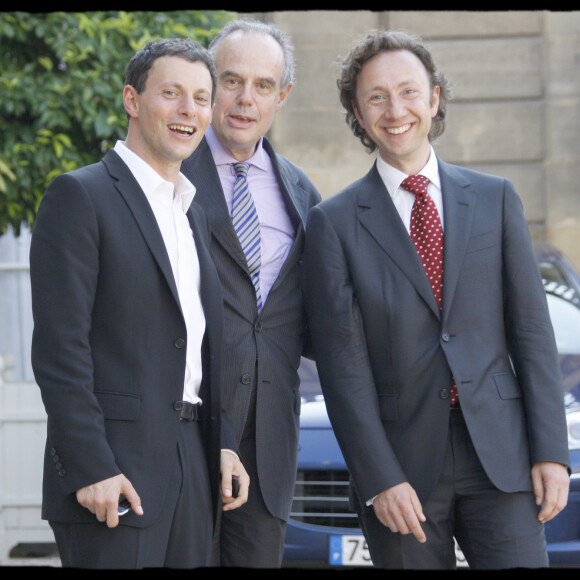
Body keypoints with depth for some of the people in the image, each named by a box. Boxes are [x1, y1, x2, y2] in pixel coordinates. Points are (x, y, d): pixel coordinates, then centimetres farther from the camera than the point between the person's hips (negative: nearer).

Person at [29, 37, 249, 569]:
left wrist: (223, 446, 9)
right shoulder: (80, 196, -5)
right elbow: (59, 347, -12)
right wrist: (91, 468, -18)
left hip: (191, 467, 7)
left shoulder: (195, 215, 20)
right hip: (114, 469, -7)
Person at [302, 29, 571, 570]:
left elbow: (531, 329, 7)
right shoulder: (334, 222, 2)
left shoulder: (495, 199, 9)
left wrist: (550, 451, -1)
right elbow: (343, 365, -2)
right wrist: (379, 479, -10)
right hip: (402, 463, -1)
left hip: (499, 457, 1)